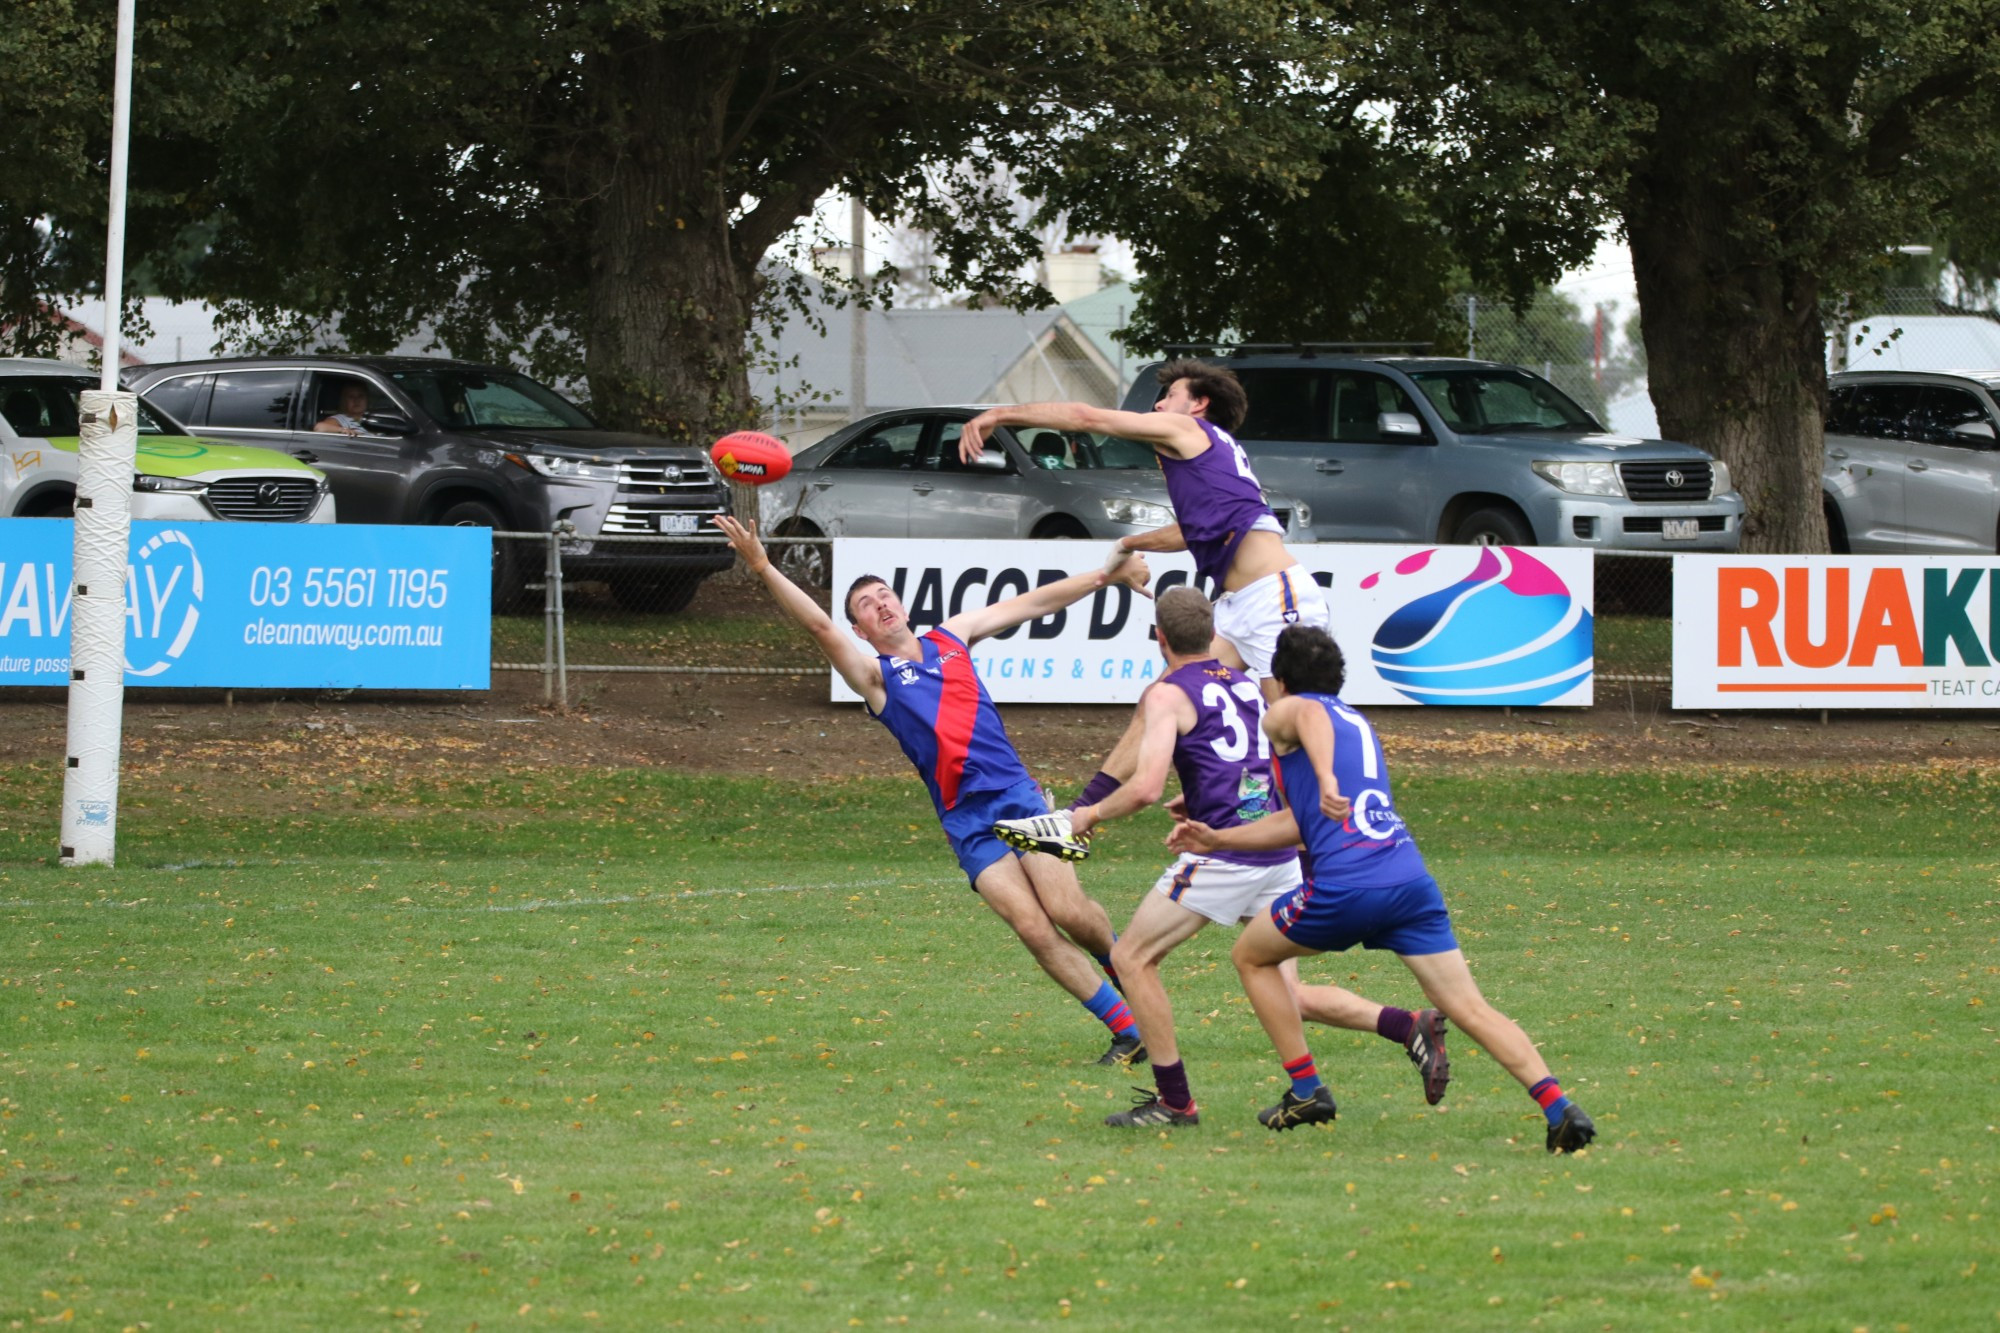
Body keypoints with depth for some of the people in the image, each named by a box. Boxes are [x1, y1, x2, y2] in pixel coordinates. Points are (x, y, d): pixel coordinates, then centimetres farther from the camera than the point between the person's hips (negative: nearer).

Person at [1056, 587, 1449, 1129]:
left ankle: (1174, 1100, 4)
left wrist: (1092, 814, 5)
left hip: (1224, 855, -7)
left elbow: (1146, 788, -14)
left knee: (1132, 958, 6)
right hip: (1280, 855, 7)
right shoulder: (1247, 685, 19)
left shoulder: (1167, 694, -3)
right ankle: (1411, 1026, -9)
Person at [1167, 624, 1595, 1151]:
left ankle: (1306, 1090, 17)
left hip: (1345, 885, -6)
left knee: (1251, 955, 20)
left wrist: (1326, 779, -37)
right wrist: (1217, 840, 39)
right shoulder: (1358, 723, 31)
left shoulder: (1286, 712, 10)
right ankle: (1559, 1106, -18)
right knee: (1471, 1009, 0)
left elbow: (1312, 719, -19)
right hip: (1412, 879, 6)